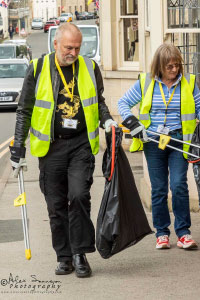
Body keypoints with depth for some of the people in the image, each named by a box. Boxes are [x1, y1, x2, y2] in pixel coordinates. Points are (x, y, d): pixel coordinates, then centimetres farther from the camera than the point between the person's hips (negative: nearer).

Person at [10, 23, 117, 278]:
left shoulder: (90, 68, 4)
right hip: (51, 146, 0)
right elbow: (24, 110, 4)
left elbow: (98, 101, 21)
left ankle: (80, 253, -2)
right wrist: (18, 149, 1)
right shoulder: (38, 69, -2)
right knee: (56, 205, 4)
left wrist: (107, 120, 1)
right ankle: (64, 257, 16)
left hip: (81, 144, 0)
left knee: (79, 196, -14)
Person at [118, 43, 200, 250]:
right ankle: (162, 233, 16)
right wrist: (132, 123, -4)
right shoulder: (145, 83, 1)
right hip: (154, 142, 0)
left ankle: (183, 233, -1)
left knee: (179, 185, -10)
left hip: (179, 142, 0)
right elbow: (123, 103, 9)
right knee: (158, 189, 5)